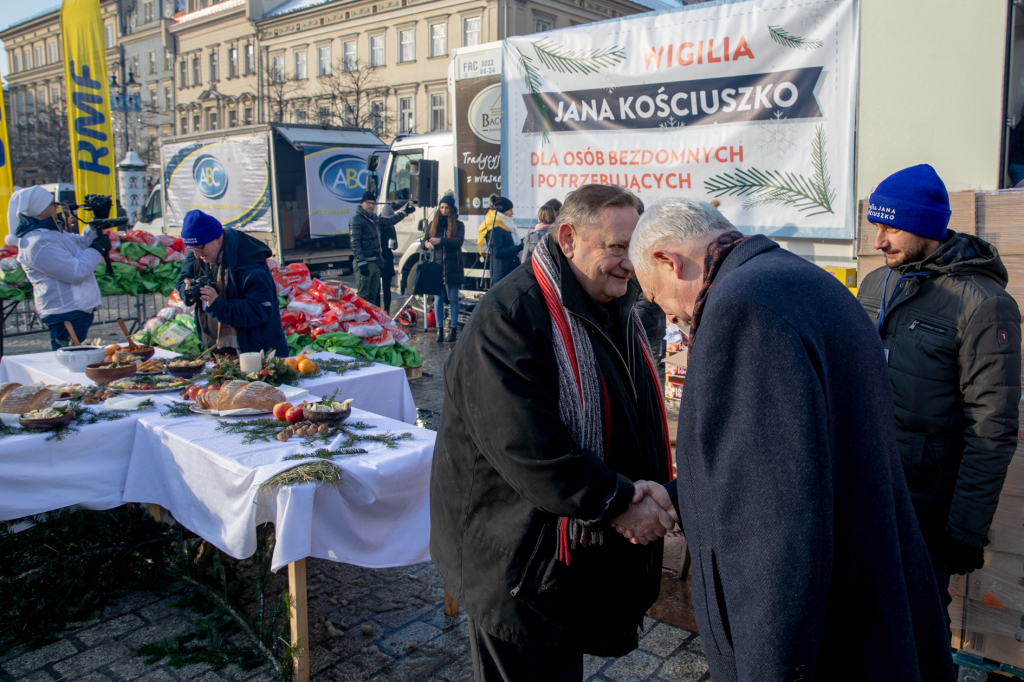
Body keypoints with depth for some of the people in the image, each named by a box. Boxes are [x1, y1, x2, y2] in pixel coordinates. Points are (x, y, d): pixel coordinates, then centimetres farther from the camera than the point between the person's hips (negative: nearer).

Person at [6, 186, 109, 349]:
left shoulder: (49, 231, 11)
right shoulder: (38, 244, -21)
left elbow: (80, 243, 22)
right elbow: (77, 271, -24)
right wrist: (98, 248, -12)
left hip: (76, 310, 10)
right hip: (67, 315, -10)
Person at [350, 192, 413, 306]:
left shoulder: (375, 218, 16)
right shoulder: (356, 220, -9)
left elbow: (389, 221, 36)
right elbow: (355, 243, -15)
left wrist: (404, 212, 39)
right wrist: (362, 263, -22)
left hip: (376, 263, 9)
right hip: (365, 264, -9)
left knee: (373, 294, 14)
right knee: (362, 295, -9)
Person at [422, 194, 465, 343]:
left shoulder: (458, 225, 3)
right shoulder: (433, 223, 12)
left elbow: (458, 241, -13)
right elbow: (425, 241, 8)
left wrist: (441, 241, -26)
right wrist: (427, 244, -17)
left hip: (452, 267, -2)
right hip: (436, 265, 2)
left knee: (453, 299, 0)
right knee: (438, 298, 2)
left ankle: (453, 329, 6)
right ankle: (439, 329, 7)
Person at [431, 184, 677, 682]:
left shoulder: (613, 309, 8)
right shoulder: (510, 315, -23)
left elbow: (637, 417, 19)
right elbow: (527, 446, -29)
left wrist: (653, 494, 7)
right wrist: (617, 501, -25)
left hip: (585, 548, 9)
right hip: (520, 560, -8)